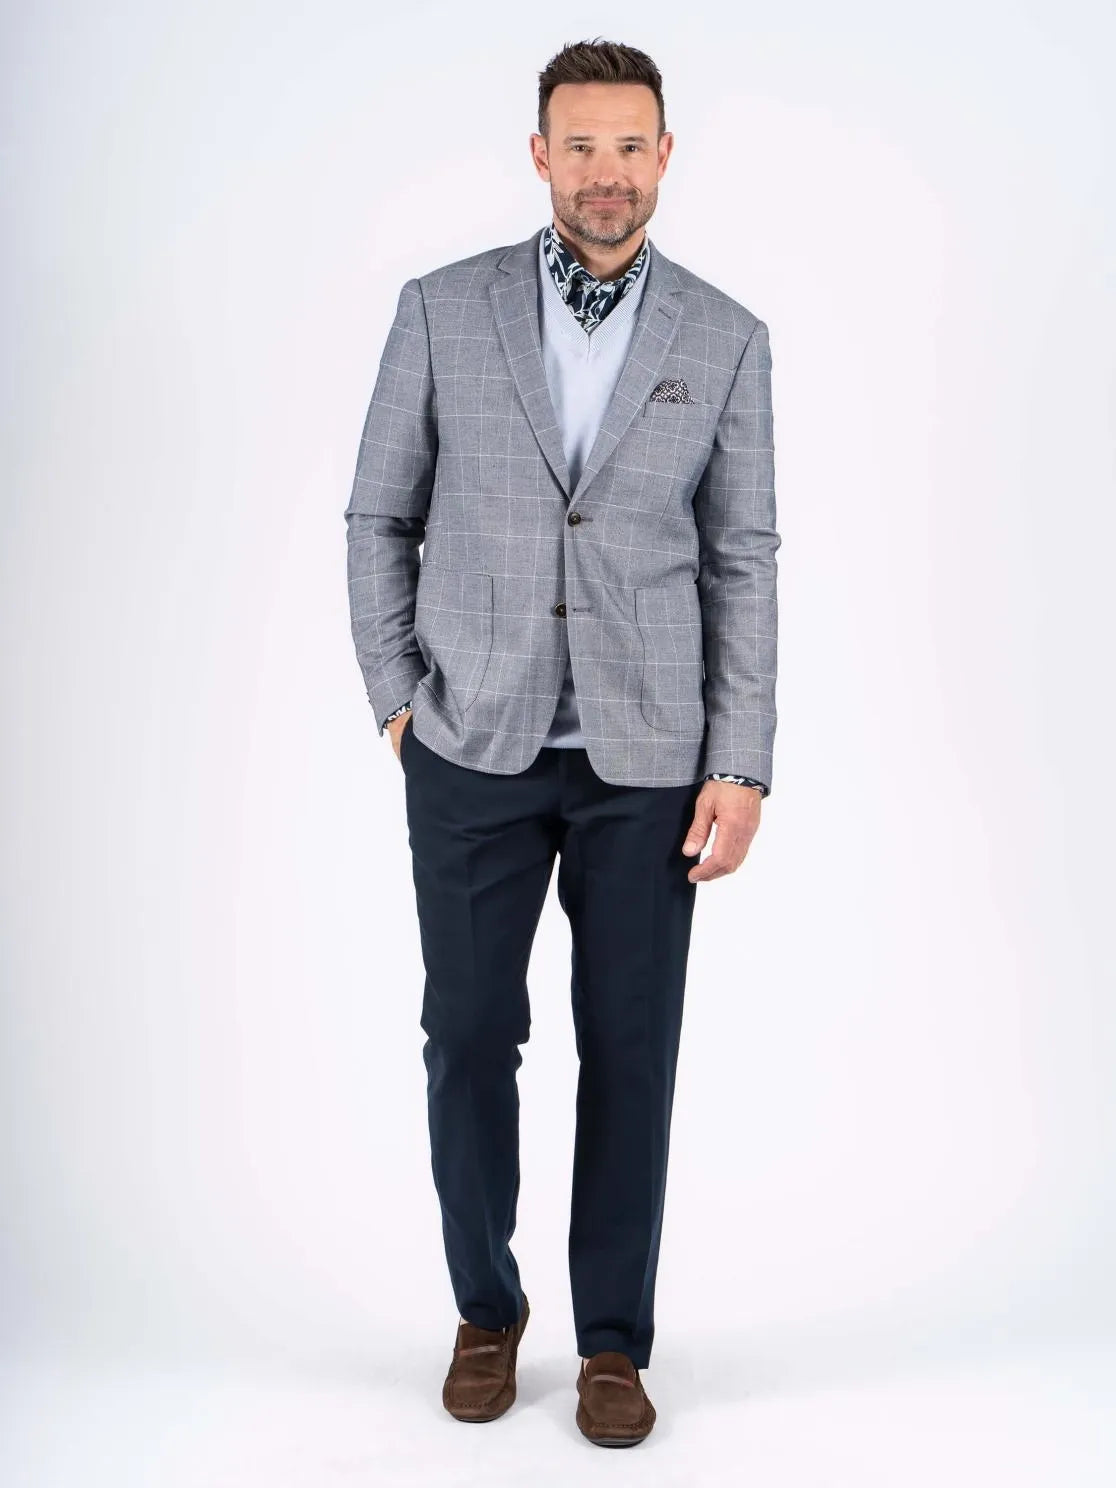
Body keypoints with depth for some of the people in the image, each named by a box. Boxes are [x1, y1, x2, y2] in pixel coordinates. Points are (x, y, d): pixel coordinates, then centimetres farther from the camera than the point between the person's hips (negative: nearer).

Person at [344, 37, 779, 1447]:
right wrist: (398, 698, -1)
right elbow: (379, 517, 7)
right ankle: (486, 1306, 30)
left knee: (630, 1053, 7)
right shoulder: (443, 309, 1)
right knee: (470, 1036, 7)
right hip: (474, 748, 0)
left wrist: (740, 767, -5)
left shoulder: (725, 339, 2)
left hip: (645, 759, 0)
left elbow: (741, 567, 1)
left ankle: (614, 1338, 25)